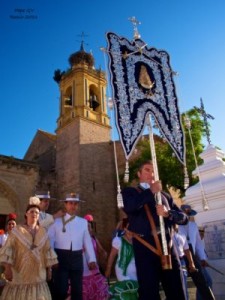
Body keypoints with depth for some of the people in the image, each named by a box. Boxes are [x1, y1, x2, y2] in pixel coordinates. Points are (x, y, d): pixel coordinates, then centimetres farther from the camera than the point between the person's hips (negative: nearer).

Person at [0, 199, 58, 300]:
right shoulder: (17, 230, -5)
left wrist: (49, 269, 8)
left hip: (38, 274, 3)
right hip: (20, 273, -3)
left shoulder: (43, 232, 5)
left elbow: (47, 251, 8)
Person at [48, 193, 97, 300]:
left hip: (77, 258, 3)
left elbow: (87, 241, 6)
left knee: (77, 288, 13)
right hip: (61, 257, -2)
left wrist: (92, 259, 4)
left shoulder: (83, 222, 6)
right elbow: (49, 240, -4)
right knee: (61, 288, -2)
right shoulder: (57, 222, 0)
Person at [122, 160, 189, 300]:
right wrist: (151, 191, -10)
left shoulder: (165, 196, 20)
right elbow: (129, 207, -16)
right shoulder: (130, 192, 9)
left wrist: (168, 213, -8)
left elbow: (184, 217, 13)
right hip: (145, 248, -4)